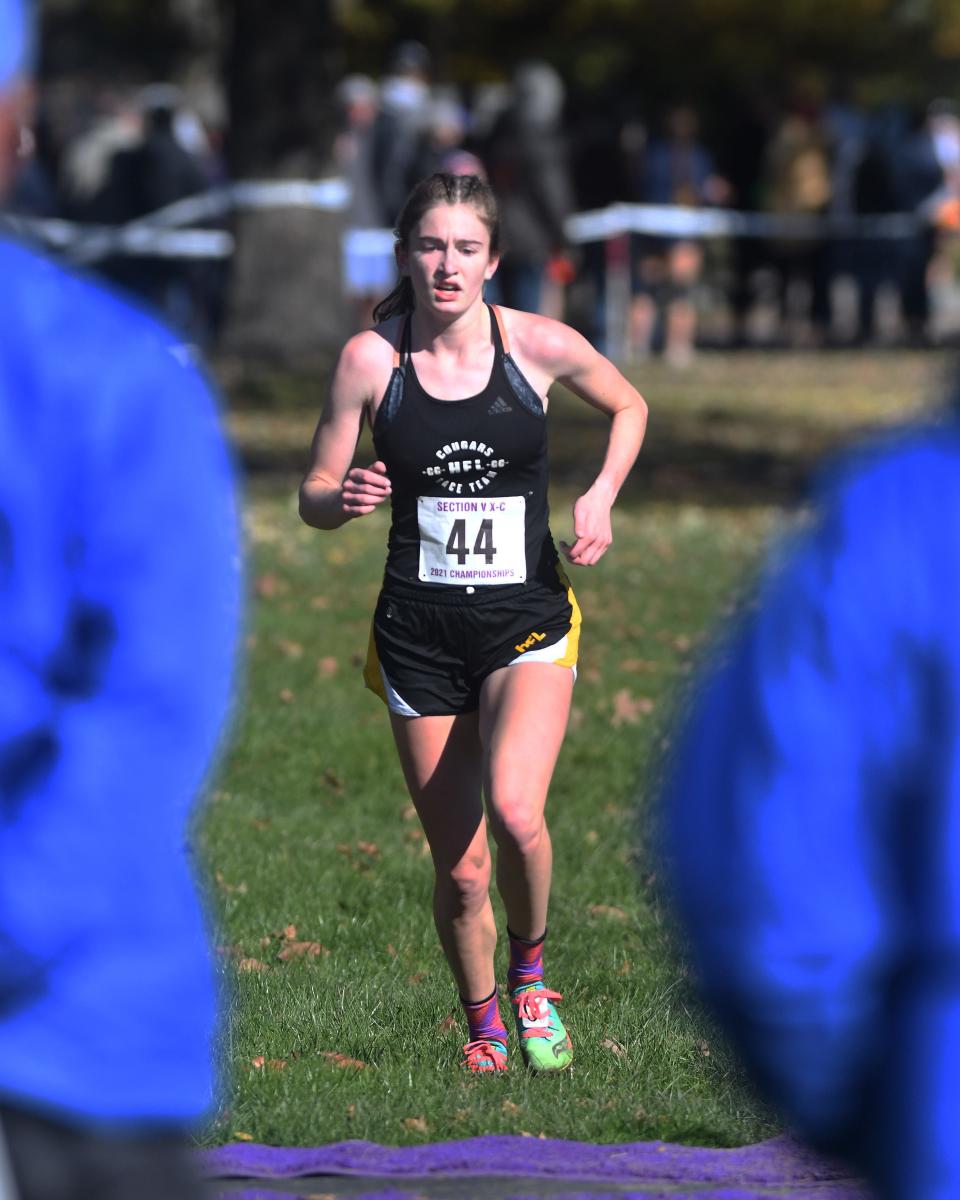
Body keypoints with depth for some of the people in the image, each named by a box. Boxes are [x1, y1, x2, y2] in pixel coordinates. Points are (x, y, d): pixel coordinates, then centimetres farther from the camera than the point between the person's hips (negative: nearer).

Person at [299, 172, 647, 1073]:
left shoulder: (541, 346, -6)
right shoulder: (370, 358, -5)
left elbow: (629, 407, 14)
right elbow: (313, 497, 3)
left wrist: (602, 495, -2)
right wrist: (344, 498, -20)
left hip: (527, 622, -1)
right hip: (418, 635, 1)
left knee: (514, 812, -25)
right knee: (459, 869, 3)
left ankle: (529, 974, 3)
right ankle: (483, 1024, 29)